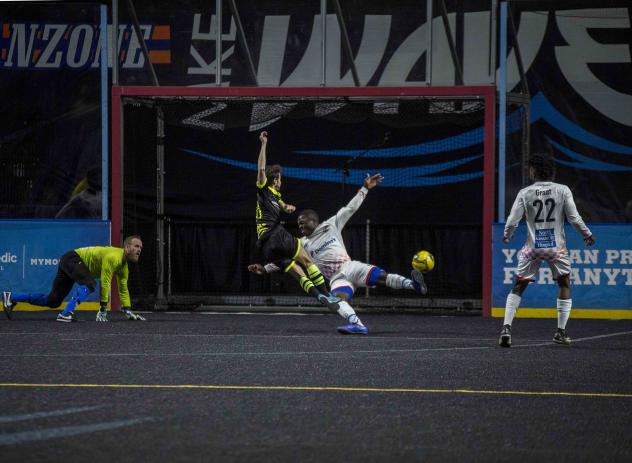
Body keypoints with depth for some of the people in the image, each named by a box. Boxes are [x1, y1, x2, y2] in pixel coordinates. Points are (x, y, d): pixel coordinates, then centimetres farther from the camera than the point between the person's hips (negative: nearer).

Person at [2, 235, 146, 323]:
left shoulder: (124, 265, 5)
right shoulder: (114, 257, -24)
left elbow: (123, 289, 15)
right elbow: (105, 283, -26)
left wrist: (128, 311, 9)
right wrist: (103, 310, -23)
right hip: (73, 259, -9)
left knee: (52, 301, 11)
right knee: (89, 284, -33)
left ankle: (11, 297, 18)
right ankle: (66, 314, -41)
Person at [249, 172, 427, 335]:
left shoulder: (331, 225, 13)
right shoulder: (303, 244, 17)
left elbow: (350, 208, 14)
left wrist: (365, 188, 12)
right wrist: (265, 268, 8)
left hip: (350, 267, 0)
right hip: (336, 279, 0)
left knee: (381, 276, -25)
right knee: (338, 299, -34)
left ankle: (413, 284, -40)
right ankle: (357, 325, -56)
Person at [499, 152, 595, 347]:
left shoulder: (525, 193, -3)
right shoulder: (562, 191, -4)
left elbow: (512, 222, -2)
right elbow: (574, 219, -4)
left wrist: (506, 236, 19)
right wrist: (587, 235, 13)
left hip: (532, 247, 0)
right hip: (556, 247, 0)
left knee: (518, 287, 9)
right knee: (564, 285, 17)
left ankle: (506, 328, -5)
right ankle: (561, 332, 13)